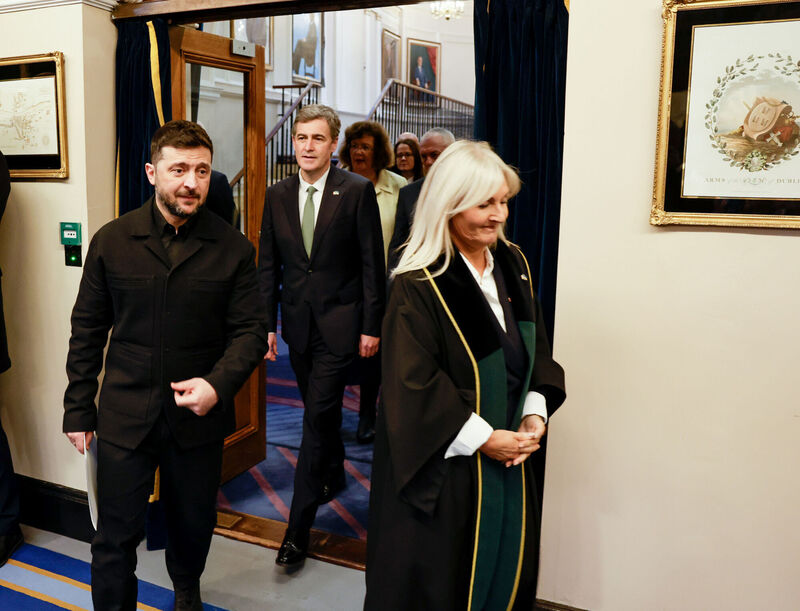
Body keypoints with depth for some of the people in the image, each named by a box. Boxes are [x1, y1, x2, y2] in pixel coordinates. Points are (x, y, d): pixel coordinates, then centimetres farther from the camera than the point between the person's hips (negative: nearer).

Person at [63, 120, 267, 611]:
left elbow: (251, 330, -5)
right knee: (116, 538, 7)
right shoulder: (111, 241, -3)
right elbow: (88, 328, 3)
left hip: (200, 417, 1)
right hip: (125, 415, 0)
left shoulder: (233, 249, -6)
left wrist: (218, 384, -22)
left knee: (194, 527, 20)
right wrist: (78, 408, 4)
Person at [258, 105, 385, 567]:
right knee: (321, 410, 19)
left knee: (317, 416, -6)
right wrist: (268, 324, 5)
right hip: (298, 321, 5)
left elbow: (372, 263, -7)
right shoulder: (278, 195, 6)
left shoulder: (358, 190, -7)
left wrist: (371, 326, -9)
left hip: (340, 322, -5)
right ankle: (335, 476, 44)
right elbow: (268, 265, 8)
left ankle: (299, 528, 2)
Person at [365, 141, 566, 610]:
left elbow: (537, 348, 9)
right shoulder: (419, 286, -17)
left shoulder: (513, 264, 3)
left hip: (508, 456, 6)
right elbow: (413, 386, -19)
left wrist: (535, 415, -5)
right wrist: (483, 439, -17)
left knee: (505, 565, 19)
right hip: (444, 465, -6)